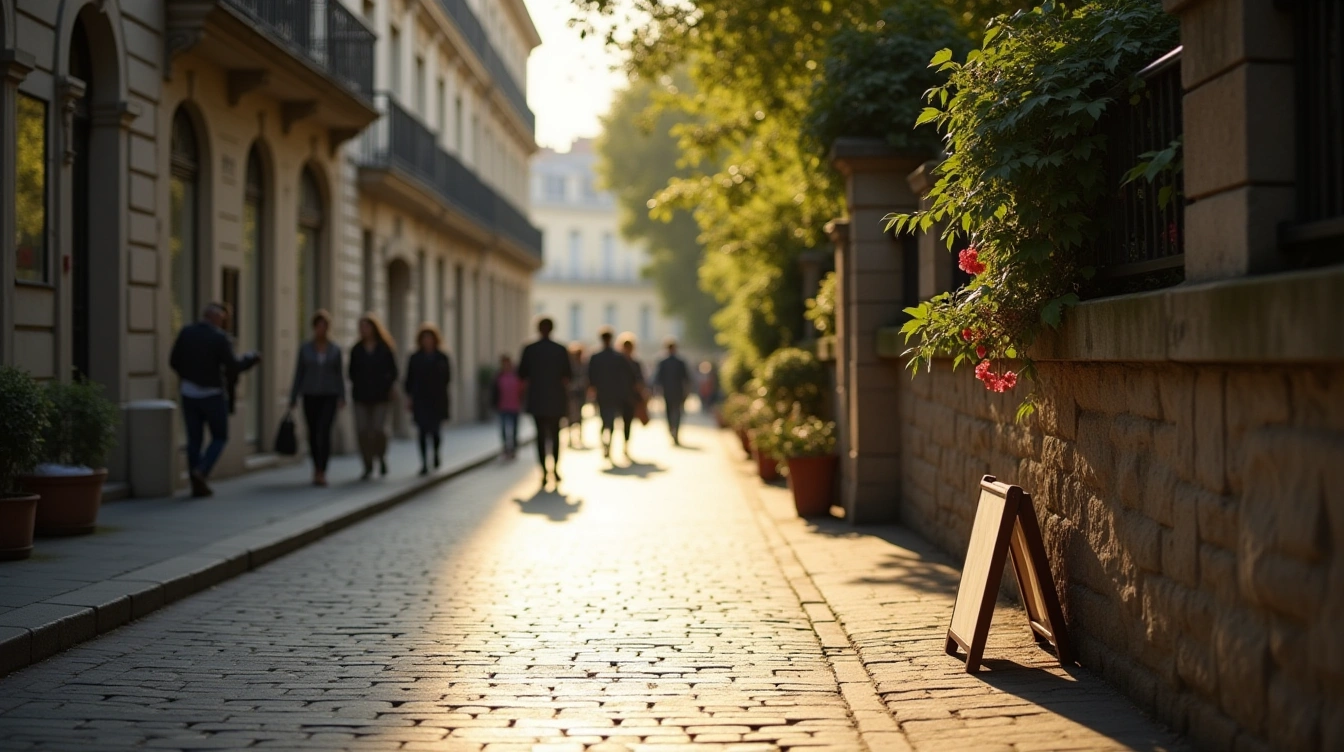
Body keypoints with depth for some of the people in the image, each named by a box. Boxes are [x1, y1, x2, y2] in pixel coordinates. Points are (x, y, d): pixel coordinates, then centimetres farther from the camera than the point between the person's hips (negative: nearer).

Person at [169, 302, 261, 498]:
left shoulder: (186, 333, -1)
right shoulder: (220, 338, -14)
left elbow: (174, 362, 3)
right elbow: (233, 367, -16)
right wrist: (250, 359, 2)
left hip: (189, 393, 4)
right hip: (212, 394, -4)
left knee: (194, 439, 10)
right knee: (220, 438, 10)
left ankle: (197, 485, 8)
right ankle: (201, 472, -10)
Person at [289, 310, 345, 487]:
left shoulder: (335, 349, 1)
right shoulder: (305, 348, 1)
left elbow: (339, 374, 2)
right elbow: (299, 374, 3)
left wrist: (342, 398, -9)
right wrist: (293, 399, 0)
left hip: (329, 396, -1)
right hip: (310, 396, 1)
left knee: (324, 432, -17)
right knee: (313, 433, 9)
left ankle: (321, 473, -20)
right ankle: (317, 467, 30)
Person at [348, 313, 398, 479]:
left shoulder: (385, 348, 1)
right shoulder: (356, 350, 8)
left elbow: (393, 372, 4)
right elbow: (352, 372, 11)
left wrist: (388, 387, -5)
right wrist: (357, 386, -1)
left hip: (380, 396, -2)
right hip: (361, 396, 2)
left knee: (379, 429, -10)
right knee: (363, 430, -3)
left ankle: (381, 458, 17)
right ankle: (368, 465, 7)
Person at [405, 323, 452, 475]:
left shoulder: (442, 357, 5)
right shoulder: (415, 358, 6)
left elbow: (447, 378, 8)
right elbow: (409, 378, 4)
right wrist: (409, 397, -3)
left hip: (437, 400, 0)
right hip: (420, 399, 0)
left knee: (435, 429, -2)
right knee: (422, 431, -4)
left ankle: (436, 454, 28)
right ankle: (424, 463, -1)